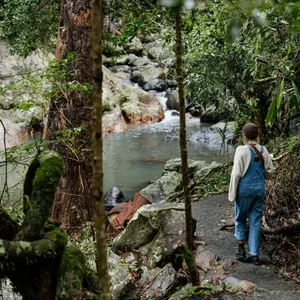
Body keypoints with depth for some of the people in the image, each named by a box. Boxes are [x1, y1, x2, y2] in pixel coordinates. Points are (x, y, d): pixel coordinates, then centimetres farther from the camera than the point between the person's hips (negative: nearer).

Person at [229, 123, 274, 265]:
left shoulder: (242, 150, -13)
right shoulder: (263, 150, 0)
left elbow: (236, 173, -13)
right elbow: (269, 171, 5)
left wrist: (232, 193, -5)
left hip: (245, 188, -4)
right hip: (259, 189, 4)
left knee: (240, 218, 17)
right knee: (255, 222, 9)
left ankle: (241, 247, 9)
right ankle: (254, 254, 9)